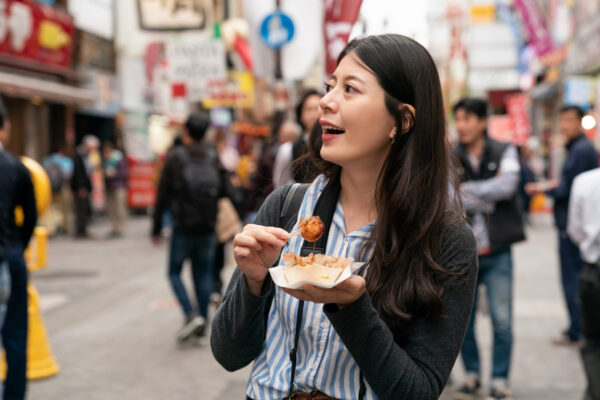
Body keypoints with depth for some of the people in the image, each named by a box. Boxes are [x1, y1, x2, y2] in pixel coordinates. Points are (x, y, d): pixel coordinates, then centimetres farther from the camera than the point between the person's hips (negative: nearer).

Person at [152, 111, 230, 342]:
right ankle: (202, 321, 12)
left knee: (174, 272, 9)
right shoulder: (213, 157, 3)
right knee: (203, 274, 11)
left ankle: (190, 314, -9)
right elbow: (223, 191, 5)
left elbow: (162, 195, -5)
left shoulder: (175, 158, -7)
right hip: (208, 229, 3)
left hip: (183, 228, -3)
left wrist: (156, 229, 2)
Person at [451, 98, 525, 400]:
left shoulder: (504, 153, 3)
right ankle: (472, 375, 24)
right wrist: (488, 194, -14)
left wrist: (466, 190, -11)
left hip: (497, 253, -1)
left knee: (502, 321, -1)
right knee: (463, 320, 7)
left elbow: (507, 186, -15)